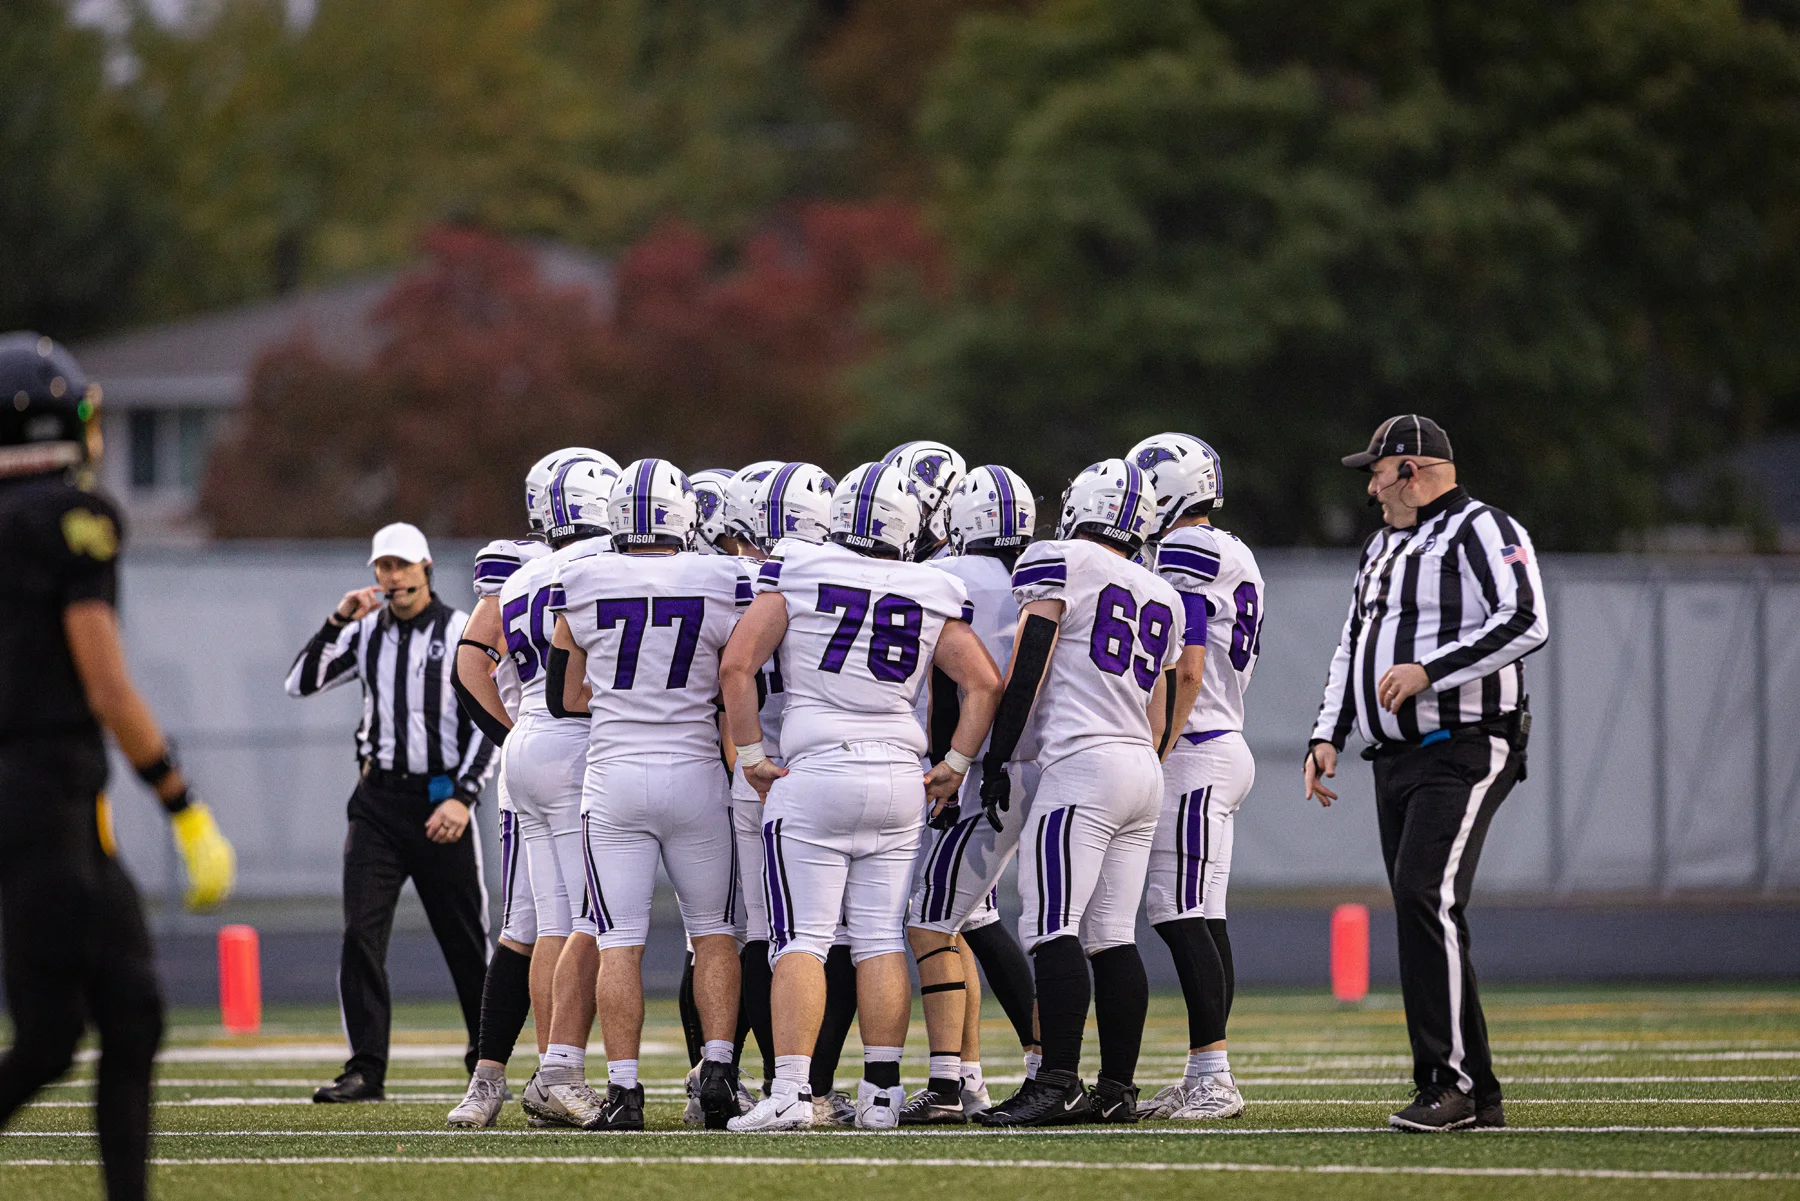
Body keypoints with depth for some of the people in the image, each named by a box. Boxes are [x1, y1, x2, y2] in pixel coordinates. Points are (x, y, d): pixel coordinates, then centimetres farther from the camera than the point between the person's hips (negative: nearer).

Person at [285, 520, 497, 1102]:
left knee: (465, 940, 4)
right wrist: (338, 623, -7)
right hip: (378, 802, 3)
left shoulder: (462, 633, -4)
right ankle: (365, 1070, -8)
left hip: (440, 802, -3)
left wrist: (463, 797, -14)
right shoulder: (367, 633, 7)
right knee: (361, 933, -9)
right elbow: (300, 684, 4)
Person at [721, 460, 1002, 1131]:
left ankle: (790, 1093, -14)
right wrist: (956, 764, 12)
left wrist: (750, 754, 0)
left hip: (814, 775, -3)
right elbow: (985, 683, 4)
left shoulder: (797, 575, -1)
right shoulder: (933, 598, 6)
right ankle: (881, 1094, 7)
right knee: (881, 939, 8)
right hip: (899, 781, 3)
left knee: (802, 941, -5)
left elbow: (736, 664, -6)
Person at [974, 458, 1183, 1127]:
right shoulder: (1160, 598, 20)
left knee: (1051, 929, -12)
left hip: (1084, 765, -8)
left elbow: (1025, 671, -6)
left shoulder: (1057, 564, -1)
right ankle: (1116, 1089, 6)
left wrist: (997, 756, -2)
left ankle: (1057, 1084, -20)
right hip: (1144, 771, 8)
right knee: (1112, 935, 8)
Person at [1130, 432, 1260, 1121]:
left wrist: (1153, 757, -17)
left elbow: (1186, 672, -19)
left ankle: (1214, 1077, -13)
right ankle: (1204, 1081, 10)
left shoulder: (1182, 556, -13)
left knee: (1184, 918, -11)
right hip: (1226, 746, 10)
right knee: (1200, 921, 10)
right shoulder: (1236, 559, 18)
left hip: (1192, 753, -10)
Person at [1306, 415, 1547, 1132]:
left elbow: (1525, 625, -19)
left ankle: (1453, 1081, -20)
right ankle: (1475, 1097, 7)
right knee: (1419, 914, 4)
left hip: (1463, 751, -9)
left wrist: (1427, 670, -23)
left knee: (1427, 897, -21)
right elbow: (1352, 649, 27)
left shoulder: (1483, 534, -6)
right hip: (1396, 759, 9)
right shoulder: (1382, 549, 23)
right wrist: (1327, 735, 15)